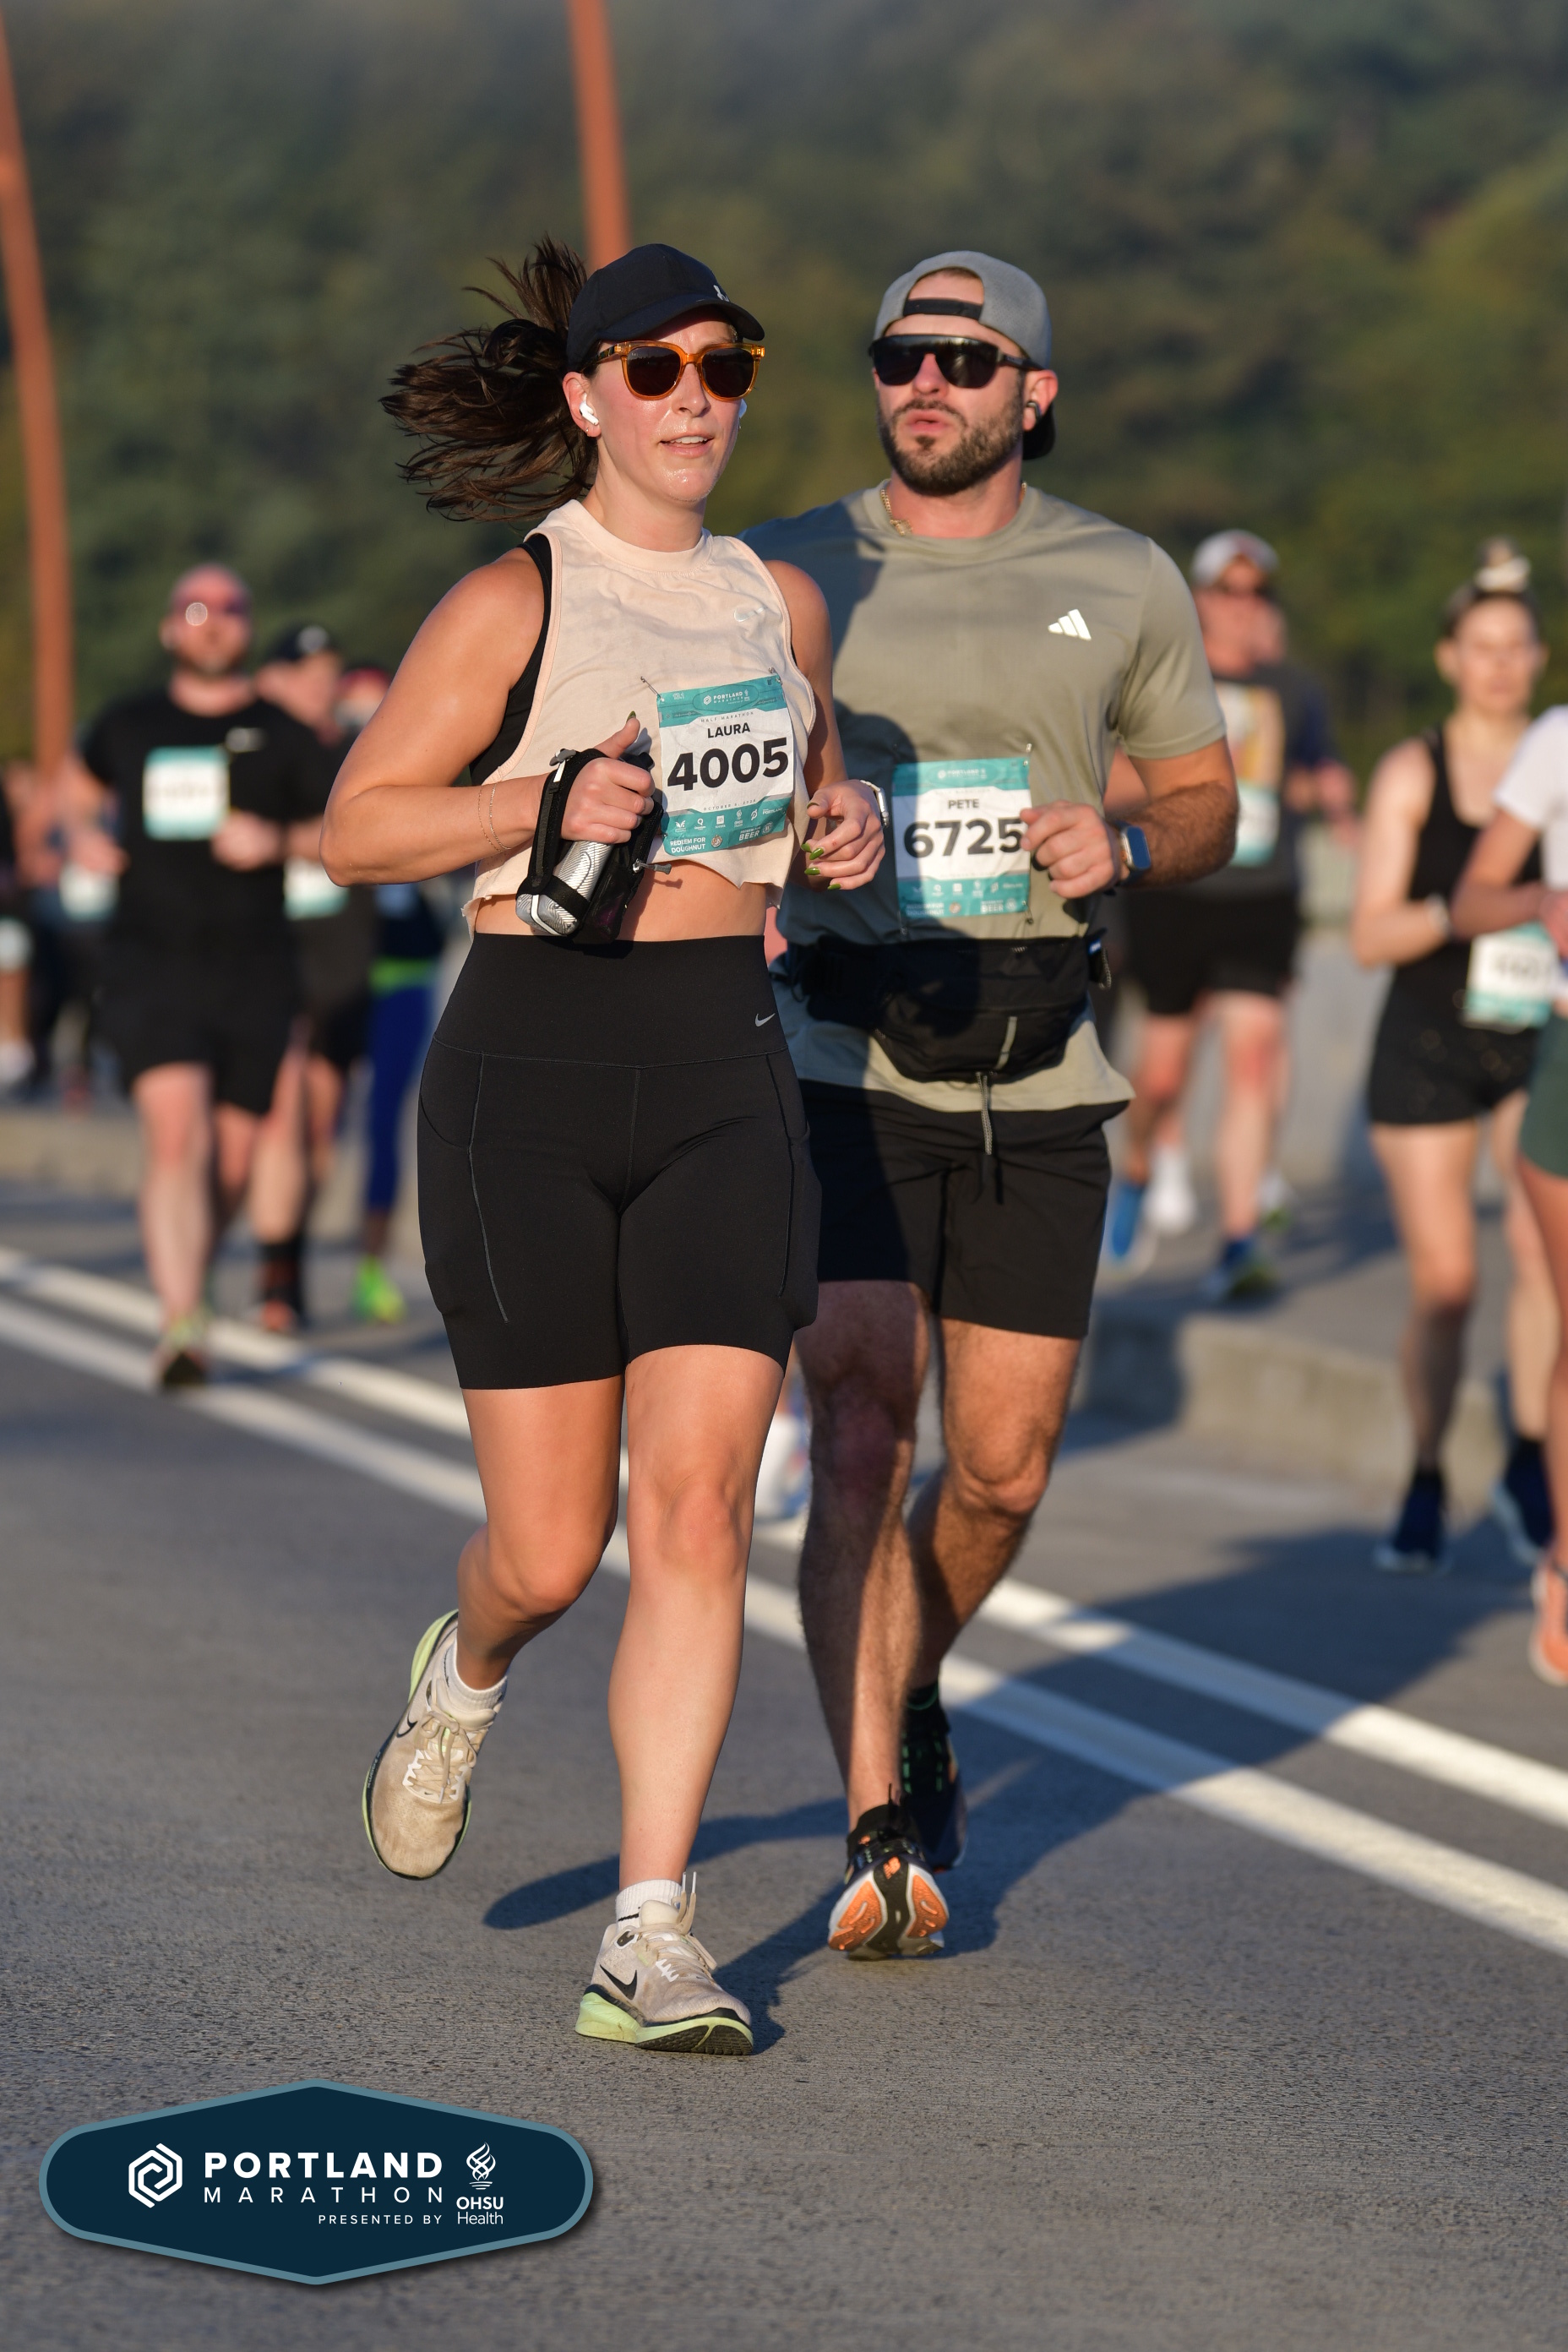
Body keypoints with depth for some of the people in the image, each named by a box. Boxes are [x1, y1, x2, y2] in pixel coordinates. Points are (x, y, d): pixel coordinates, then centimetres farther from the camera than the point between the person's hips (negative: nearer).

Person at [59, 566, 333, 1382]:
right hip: (150, 967, -1)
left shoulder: (283, 738, 7)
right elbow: (81, 784, 30)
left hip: (254, 970, 1)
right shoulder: (129, 727, 10)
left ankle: (186, 1275, 35)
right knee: (175, 1133, -20)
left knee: (231, 1162, 5)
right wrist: (81, 837, 8)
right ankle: (181, 1323, -26)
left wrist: (278, 842, -10)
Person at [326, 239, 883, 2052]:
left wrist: (849, 832, 6)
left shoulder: (779, 603, 12)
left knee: (698, 1510, -9)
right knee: (551, 1549, 0)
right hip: (531, 1077, -4)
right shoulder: (512, 605, -4)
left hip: (728, 1080, 4)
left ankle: (650, 1939, -6)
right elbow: (355, 827, -4)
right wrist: (556, 798, -18)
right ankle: (464, 1674, 38)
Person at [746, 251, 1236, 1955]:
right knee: (860, 1441, -15)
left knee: (1001, 1468, 6)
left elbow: (1207, 803, 13)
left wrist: (1126, 852, -10)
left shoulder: (1124, 585, 4)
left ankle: (909, 1692, 38)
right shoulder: (790, 573, 1)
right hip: (845, 1065, -2)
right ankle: (884, 1840, -15)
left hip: (1038, 1078, 2)